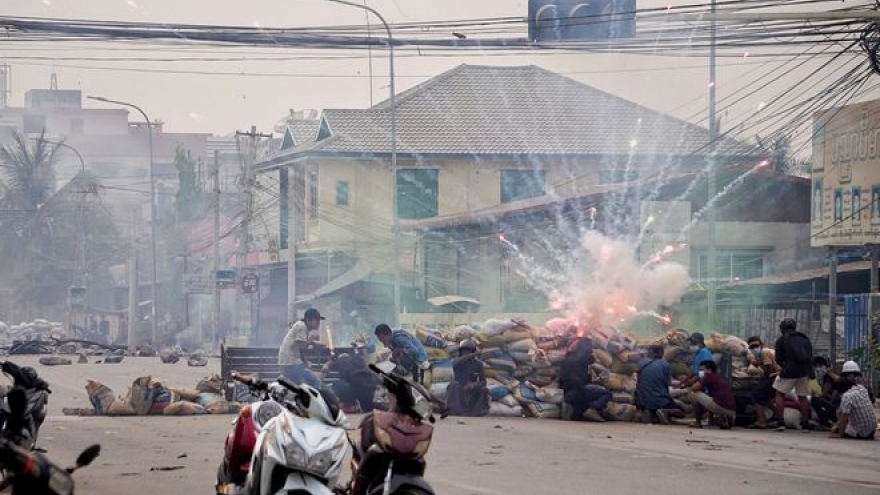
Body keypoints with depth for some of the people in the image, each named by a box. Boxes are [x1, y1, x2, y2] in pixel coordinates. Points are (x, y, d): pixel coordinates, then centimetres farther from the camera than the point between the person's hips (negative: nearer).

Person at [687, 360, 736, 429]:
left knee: (694, 394, 6)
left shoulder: (709, 376, 4)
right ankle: (725, 420, 12)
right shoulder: (719, 378, 28)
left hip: (720, 406, -8)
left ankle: (697, 422, 9)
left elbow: (693, 389, 0)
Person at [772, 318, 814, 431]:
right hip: (804, 371, 4)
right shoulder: (805, 339, 16)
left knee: (780, 394, 7)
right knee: (802, 397, 11)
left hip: (789, 371, -4)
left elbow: (778, 359, 4)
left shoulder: (781, 340, 3)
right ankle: (805, 423, 9)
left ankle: (780, 422, -3)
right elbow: (811, 356, 15)